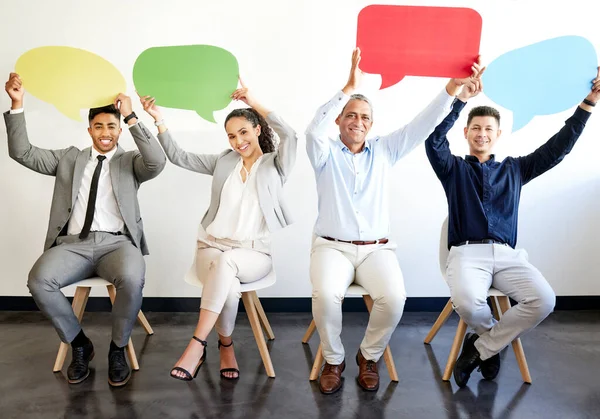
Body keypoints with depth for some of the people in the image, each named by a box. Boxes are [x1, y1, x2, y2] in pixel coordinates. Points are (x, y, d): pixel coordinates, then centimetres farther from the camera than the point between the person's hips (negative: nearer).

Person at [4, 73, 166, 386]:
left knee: (132, 279, -35)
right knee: (38, 280, -27)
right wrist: (17, 105, 2)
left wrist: (131, 117, -14)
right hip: (73, 244, 3)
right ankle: (80, 344, -1)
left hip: (116, 243, -2)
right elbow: (22, 153, 12)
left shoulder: (130, 162, 12)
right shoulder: (69, 158, 20)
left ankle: (117, 348, -7)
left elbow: (157, 162, -11)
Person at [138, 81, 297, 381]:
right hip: (211, 247, 2)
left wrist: (254, 103, -10)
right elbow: (179, 158, 9)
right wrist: (159, 120, -1)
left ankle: (197, 344, -29)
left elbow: (290, 136, -14)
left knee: (226, 262, -36)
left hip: (253, 253, -2)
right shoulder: (223, 162, 15)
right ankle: (226, 346, -7)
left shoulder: (275, 165, 5)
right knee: (228, 287, -31)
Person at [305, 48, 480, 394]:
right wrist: (349, 88, -29)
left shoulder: (384, 150, 11)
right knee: (326, 296, -30)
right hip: (332, 247, -1)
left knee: (394, 298, -26)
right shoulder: (326, 153, 4)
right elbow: (315, 130, -19)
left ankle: (369, 356, 4)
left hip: (377, 248, 2)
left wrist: (452, 88, -11)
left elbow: (422, 126, 2)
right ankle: (334, 360, -1)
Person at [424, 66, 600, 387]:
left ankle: (479, 348, -4)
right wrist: (461, 99, -15)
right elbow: (433, 140, -6)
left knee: (544, 301, -26)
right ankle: (495, 338, 5)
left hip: (507, 254, 3)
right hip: (467, 253, -3)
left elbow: (558, 147, 14)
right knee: (466, 302, -34)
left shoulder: (514, 169, 20)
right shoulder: (454, 168, 12)